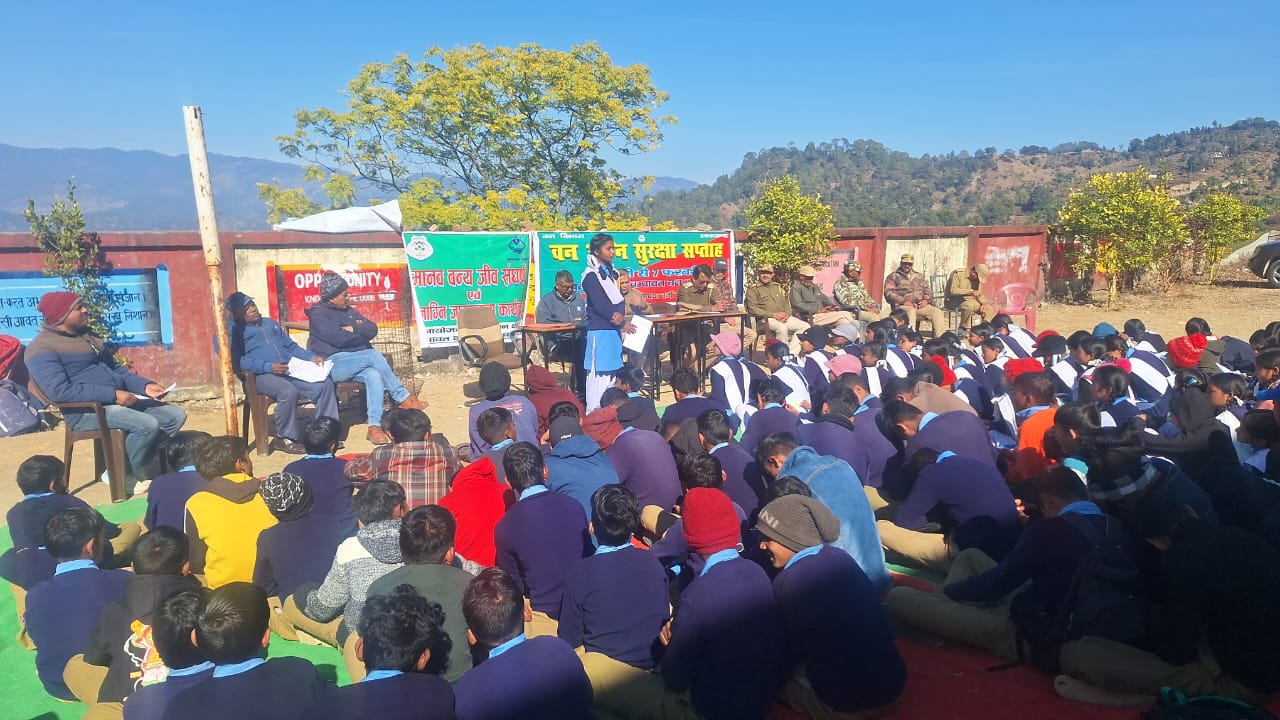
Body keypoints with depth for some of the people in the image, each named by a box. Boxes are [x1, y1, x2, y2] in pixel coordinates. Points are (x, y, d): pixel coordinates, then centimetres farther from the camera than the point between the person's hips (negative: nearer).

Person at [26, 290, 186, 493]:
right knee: (147, 425, -30)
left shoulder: (87, 336, 18)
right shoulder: (42, 349, -10)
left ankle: (141, 467, 6)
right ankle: (127, 477, -5)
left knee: (176, 416, -2)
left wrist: (145, 385, 5)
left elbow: (116, 370, 23)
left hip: (121, 400, 9)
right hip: (87, 411, -9)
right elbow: (59, 391, -23)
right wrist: (113, 394, -26)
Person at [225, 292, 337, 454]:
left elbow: (291, 346, 28)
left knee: (325, 383, -17)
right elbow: (237, 360, -9)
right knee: (288, 392, -36)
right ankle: (284, 438, -14)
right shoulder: (232, 331, 8)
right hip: (262, 375, -6)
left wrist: (311, 357, 8)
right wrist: (268, 366, -22)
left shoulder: (270, 322, 29)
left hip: (291, 370, 6)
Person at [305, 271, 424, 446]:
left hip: (354, 365, 6)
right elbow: (339, 338, -15)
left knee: (374, 375, -28)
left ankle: (375, 426, -35)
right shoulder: (318, 313, -1)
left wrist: (354, 329, -9)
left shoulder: (347, 310, 20)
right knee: (374, 355, -29)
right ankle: (403, 398, -20)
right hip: (332, 363, -6)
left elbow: (372, 329, 10)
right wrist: (361, 333, 0)